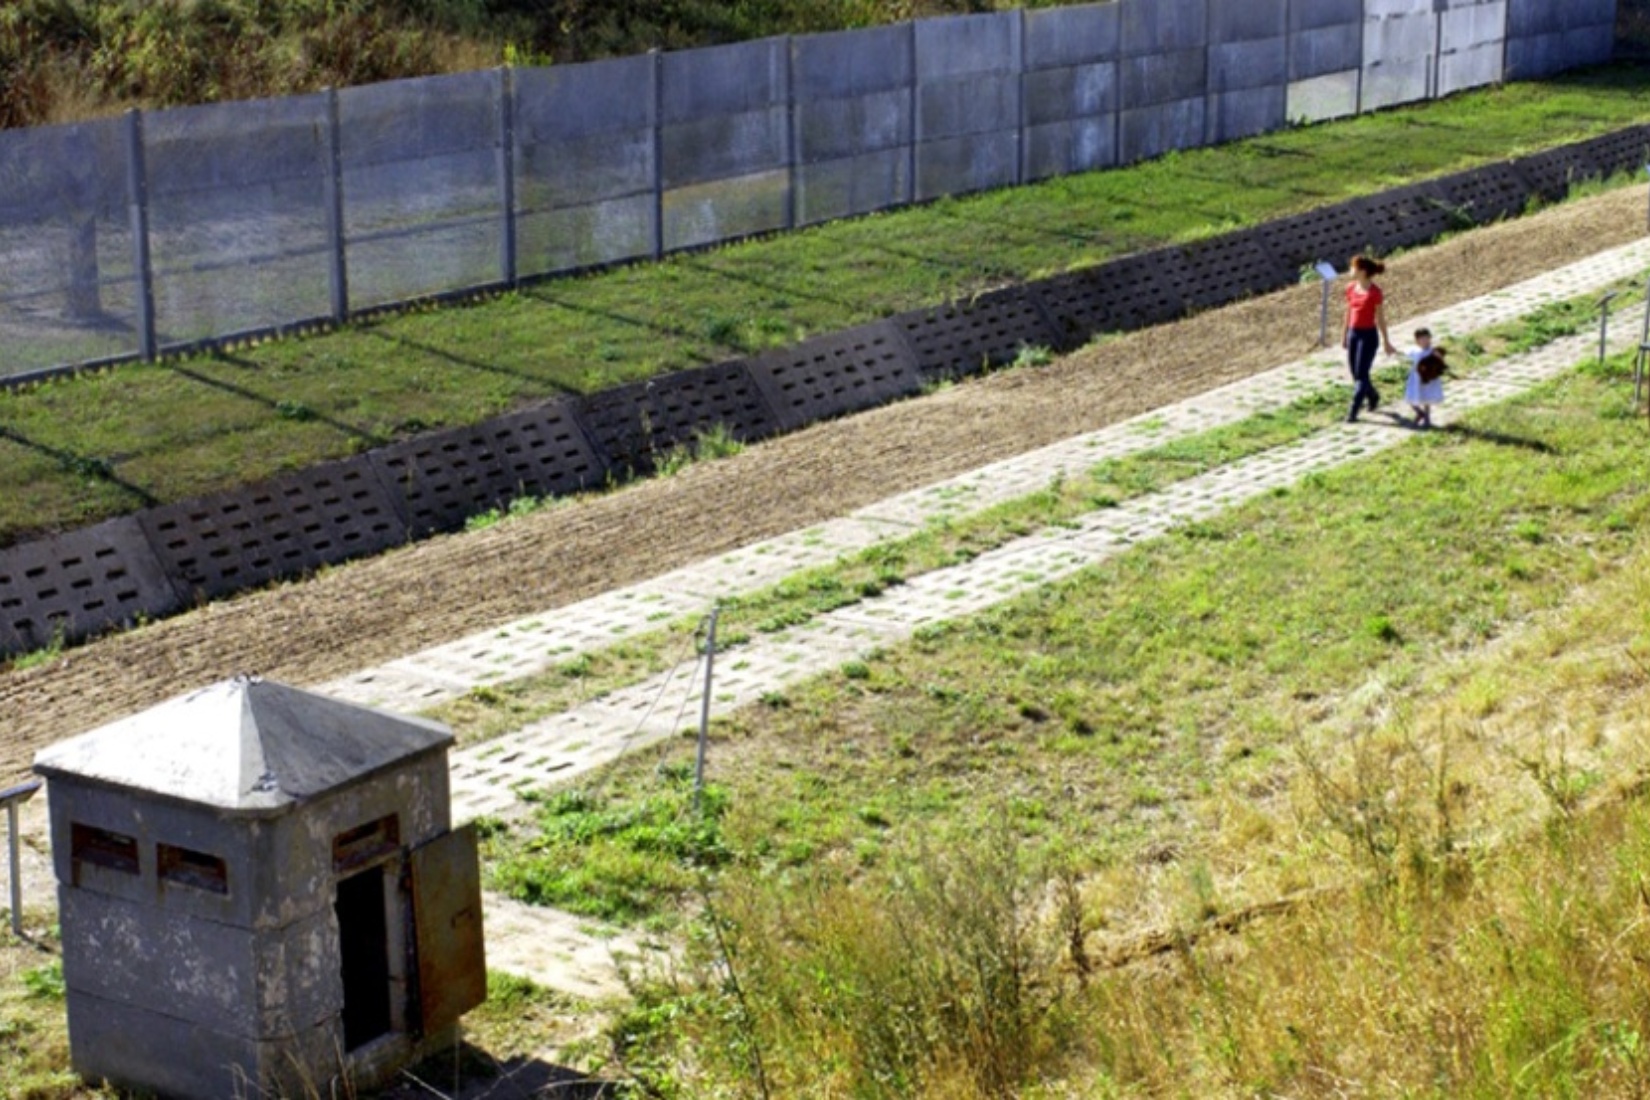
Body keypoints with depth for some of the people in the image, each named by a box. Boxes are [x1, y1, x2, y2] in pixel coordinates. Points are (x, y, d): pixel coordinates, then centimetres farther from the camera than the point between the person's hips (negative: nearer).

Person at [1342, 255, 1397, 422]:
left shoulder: (1375, 293, -14)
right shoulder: (1351, 288, 3)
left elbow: (1381, 319, -9)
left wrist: (1386, 342, -4)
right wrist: (1344, 334, 17)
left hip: (1368, 335, -7)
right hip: (1353, 333, 7)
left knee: (1361, 375, -4)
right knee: (1355, 375, 14)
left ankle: (1353, 412, -1)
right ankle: (1373, 397, 40)